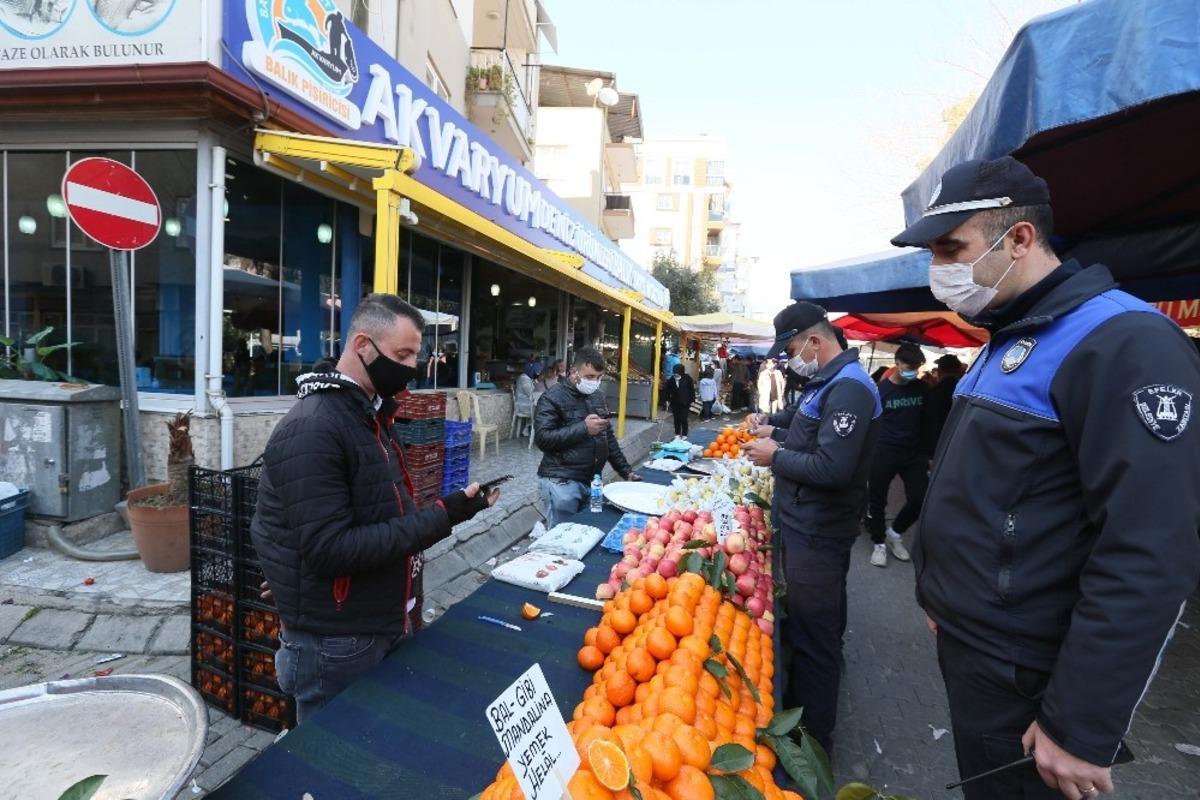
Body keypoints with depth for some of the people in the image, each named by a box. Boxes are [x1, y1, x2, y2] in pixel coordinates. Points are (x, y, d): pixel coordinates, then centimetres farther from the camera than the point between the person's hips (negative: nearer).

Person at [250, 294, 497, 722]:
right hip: (336, 645, -8)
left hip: (384, 625, 9)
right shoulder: (312, 429, -24)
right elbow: (329, 549, -28)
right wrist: (439, 519, -28)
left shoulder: (369, 415, 7)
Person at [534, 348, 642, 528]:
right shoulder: (552, 398, -10)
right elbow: (542, 438, -19)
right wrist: (584, 428, -22)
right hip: (562, 482, -7)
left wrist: (625, 471, 13)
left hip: (592, 480, 7)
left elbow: (609, 437, 18)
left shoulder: (598, 396, 11)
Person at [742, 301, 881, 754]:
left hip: (816, 535, -10)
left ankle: (813, 738, 20)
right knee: (809, 625, 25)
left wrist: (776, 456, -16)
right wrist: (776, 431, 7)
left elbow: (832, 468, -28)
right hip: (806, 525, 10)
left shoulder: (848, 388, -21)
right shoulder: (826, 382, 12)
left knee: (813, 636, 3)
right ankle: (798, 705, 45)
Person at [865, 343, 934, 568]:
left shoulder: (922, 388, 4)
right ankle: (878, 542, 24)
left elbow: (926, 422, 12)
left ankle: (894, 533, 25)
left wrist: (928, 452, 10)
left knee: (920, 499, -1)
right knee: (877, 500, 4)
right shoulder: (881, 389, -9)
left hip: (914, 452, 4)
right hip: (884, 452, -4)